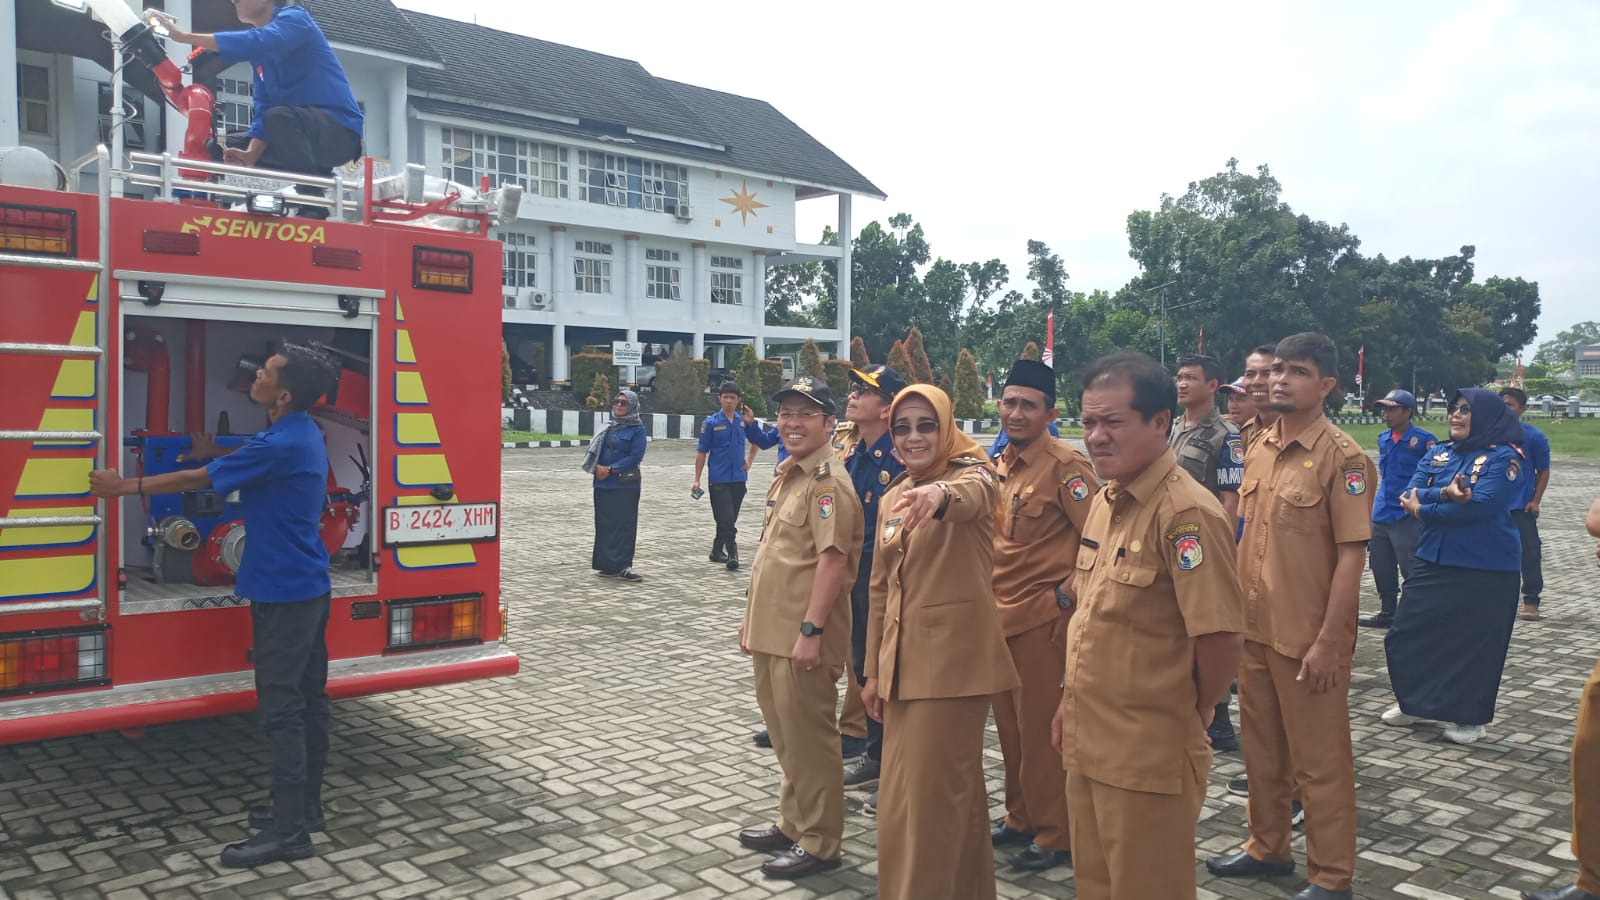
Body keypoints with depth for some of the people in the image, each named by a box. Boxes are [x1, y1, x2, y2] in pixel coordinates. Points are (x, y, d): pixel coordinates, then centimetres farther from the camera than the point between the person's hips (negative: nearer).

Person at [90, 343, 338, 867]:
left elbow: (199, 479, -12)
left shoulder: (282, 445, -21)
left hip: (283, 592, -10)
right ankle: (305, 807, 24)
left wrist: (127, 486, -2)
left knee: (281, 709, -6)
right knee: (307, 700, 14)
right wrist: (214, 451, 30)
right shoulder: (301, 434, 9)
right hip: (308, 588, 10)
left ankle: (289, 832, -2)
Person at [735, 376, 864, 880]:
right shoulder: (786, 476, 14)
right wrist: (753, 618, 21)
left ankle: (819, 843, 15)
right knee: (785, 736, 19)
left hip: (802, 637, -9)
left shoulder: (827, 482, -15)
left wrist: (811, 630, -24)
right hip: (770, 632, 9)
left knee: (808, 738, 2)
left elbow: (832, 559, -22)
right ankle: (793, 824, 34)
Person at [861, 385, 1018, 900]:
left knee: (937, 794, -1)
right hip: (903, 662, 8)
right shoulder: (892, 498, 11)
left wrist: (940, 496, -60)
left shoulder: (971, 471, -9)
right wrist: (873, 669, 13)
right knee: (900, 794, 16)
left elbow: (973, 494, -37)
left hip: (953, 659, -7)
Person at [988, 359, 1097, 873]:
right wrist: (986, 594, 13)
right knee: (1009, 724, 16)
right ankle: (1021, 817, 31)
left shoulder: (1065, 465, -15)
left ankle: (1056, 835, 15)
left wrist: (1067, 593, -16)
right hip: (999, 612, 8)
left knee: (1039, 726, 1)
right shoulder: (1001, 465, 9)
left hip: (1041, 616, -8)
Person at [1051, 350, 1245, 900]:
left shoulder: (1186, 513, -21)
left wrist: (1193, 715, -7)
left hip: (1149, 757, -8)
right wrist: (1071, 703, 14)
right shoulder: (1104, 502, 7)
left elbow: (1219, 634, -22)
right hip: (1085, 745, 8)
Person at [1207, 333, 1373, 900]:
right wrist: (1237, 610, 11)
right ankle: (1267, 848, 37)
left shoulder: (1342, 458, -13)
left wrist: (1327, 641, -18)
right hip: (1255, 629, 7)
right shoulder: (1259, 449, 7)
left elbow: (1351, 555, -15)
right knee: (1261, 746, 19)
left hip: (1308, 639, -6)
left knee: (1319, 761, 7)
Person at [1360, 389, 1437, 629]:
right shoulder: (1383, 439, 12)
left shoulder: (1423, 439, -8)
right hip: (1381, 516, 7)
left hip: (1408, 517, -7)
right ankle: (1387, 612, 26)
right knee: (1381, 568, 14)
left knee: (1411, 569, -7)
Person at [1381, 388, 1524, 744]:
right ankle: (1412, 702, 29)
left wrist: (1424, 509, -13)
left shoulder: (1503, 458, -9)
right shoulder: (1437, 455, 9)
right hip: (1432, 563, 6)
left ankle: (1470, 717, 19)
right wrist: (1445, 494, -24)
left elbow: (1482, 505, -23)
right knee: (1407, 634, 10)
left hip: (1485, 571, -6)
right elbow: (1410, 497, -3)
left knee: (1474, 643, 3)